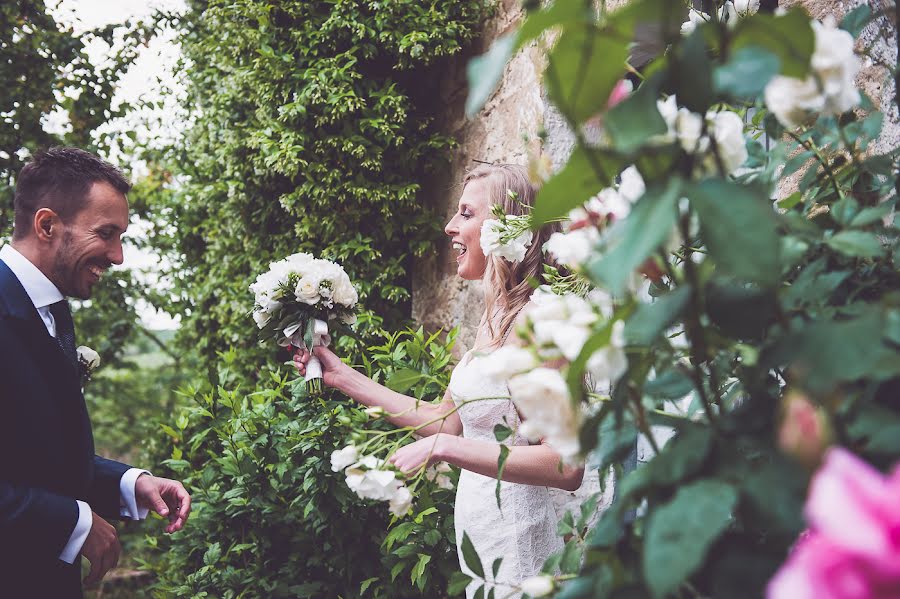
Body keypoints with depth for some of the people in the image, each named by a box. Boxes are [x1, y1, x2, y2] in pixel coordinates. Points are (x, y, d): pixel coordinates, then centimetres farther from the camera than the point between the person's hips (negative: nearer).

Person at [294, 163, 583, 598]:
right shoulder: (494, 318, 6)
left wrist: (443, 447, -26)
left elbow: (566, 467, -27)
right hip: (478, 529, 8)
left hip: (516, 546, -8)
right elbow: (446, 419, 13)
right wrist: (342, 377, 13)